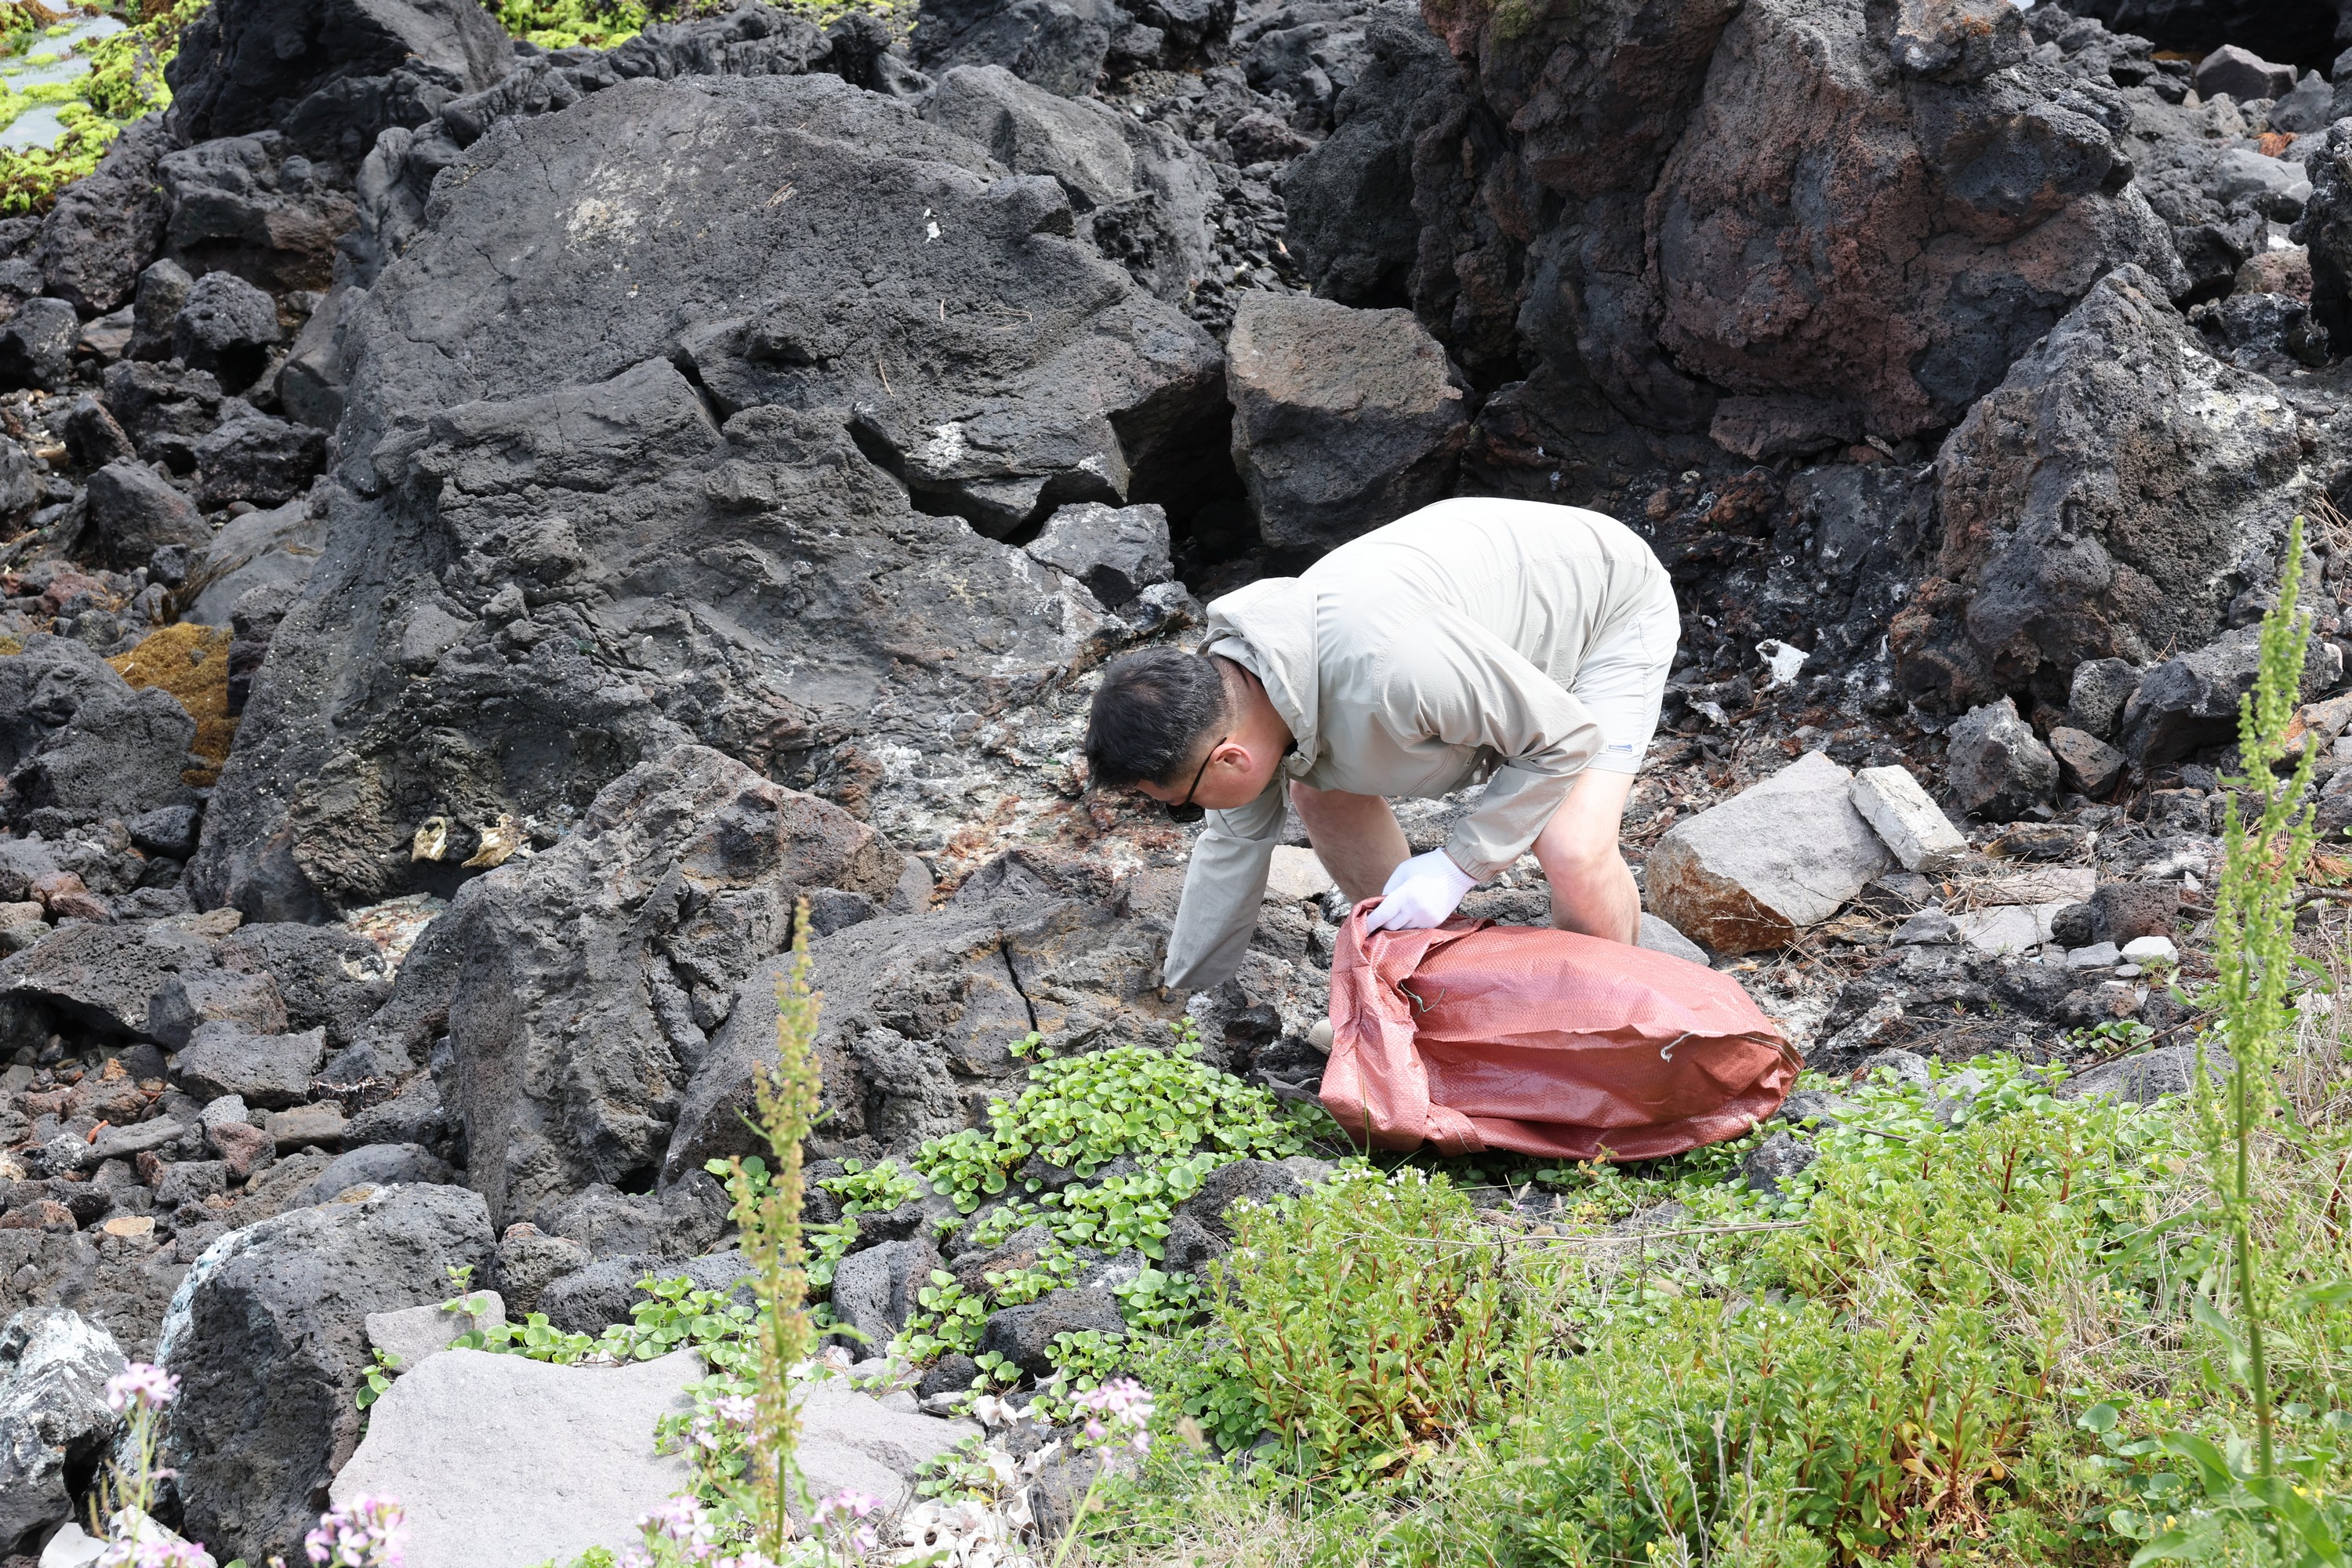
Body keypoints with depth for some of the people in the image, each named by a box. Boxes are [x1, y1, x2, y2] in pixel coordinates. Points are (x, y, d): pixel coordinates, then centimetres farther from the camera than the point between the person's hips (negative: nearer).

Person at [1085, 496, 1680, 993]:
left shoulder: (1385, 668, -44)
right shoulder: (1229, 682, -16)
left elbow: (1567, 738, -31)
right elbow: (1234, 842, 3)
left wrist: (1457, 864, -28)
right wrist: (1185, 996, 11)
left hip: (1611, 610, -7)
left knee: (1573, 851, -25)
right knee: (1319, 788, 1)